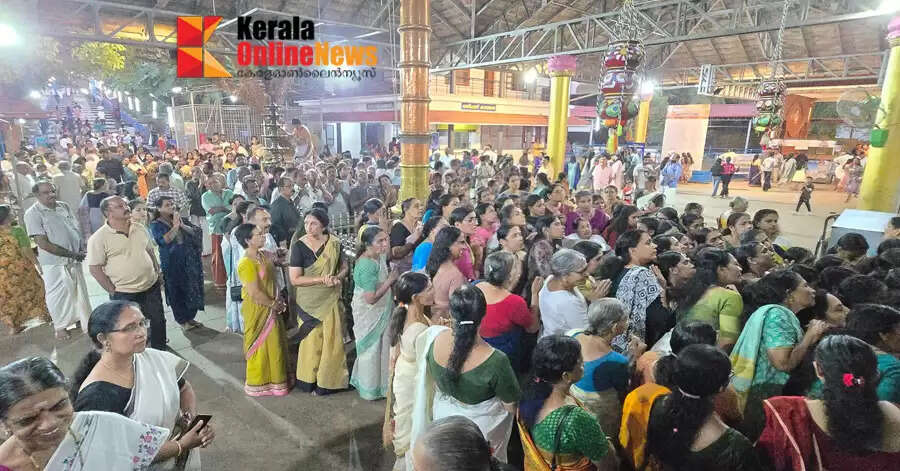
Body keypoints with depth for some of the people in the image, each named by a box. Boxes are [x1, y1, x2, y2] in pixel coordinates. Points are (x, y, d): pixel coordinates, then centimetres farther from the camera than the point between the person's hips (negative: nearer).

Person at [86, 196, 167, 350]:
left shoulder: (140, 229, 4)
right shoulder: (98, 238, -12)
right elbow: (95, 269, -12)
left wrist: (157, 272, 8)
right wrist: (113, 291, -12)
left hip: (151, 287, 5)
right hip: (124, 294, -5)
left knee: (158, 321, 15)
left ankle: (160, 352, 36)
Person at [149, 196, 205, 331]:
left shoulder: (182, 219, 8)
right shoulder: (156, 225, -3)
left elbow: (197, 232, -2)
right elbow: (164, 240, -18)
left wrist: (183, 225, -14)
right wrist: (175, 226, -17)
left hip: (190, 261, 4)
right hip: (172, 263, -4)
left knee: (192, 289, 9)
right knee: (177, 292, 5)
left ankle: (190, 317, 25)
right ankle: (182, 321, 18)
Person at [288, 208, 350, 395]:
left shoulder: (334, 243, -2)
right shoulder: (299, 246, -11)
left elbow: (344, 266, 9)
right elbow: (295, 279, -14)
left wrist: (338, 277, -12)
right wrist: (321, 279, -22)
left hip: (332, 298, 3)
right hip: (310, 301, -3)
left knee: (333, 339, 9)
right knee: (312, 340, 6)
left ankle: (330, 379, 28)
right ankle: (310, 380, 25)